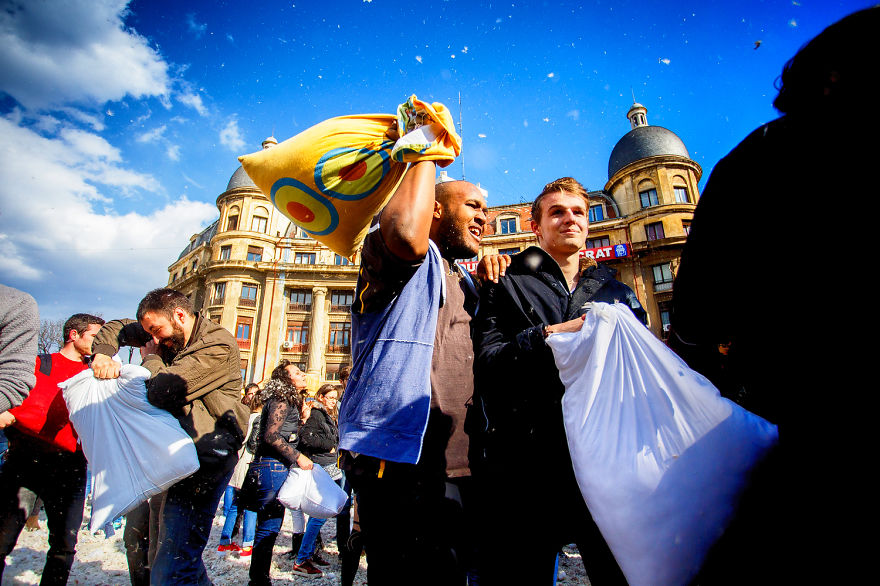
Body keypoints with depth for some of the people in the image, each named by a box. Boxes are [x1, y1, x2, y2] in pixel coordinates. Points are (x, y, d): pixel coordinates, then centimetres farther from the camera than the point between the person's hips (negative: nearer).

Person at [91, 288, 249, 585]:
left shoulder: (219, 347, -19)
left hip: (203, 458, -9)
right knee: (138, 538, 22)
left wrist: (151, 358, -4)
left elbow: (162, 391, -24)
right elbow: (116, 327, 23)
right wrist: (103, 353, 1)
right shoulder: (168, 335, 11)